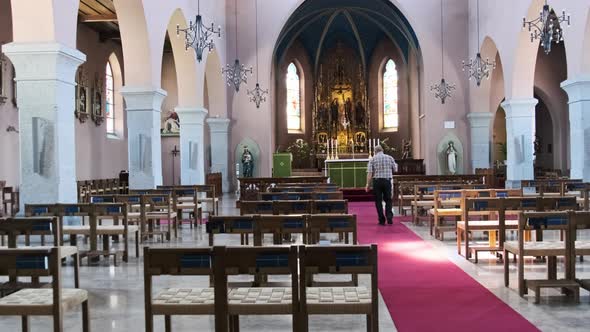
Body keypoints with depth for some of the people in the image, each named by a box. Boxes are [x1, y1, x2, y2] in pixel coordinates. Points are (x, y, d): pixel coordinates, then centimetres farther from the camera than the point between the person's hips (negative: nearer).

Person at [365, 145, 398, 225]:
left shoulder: (373, 159, -1)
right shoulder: (390, 158, 4)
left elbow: (369, 173, -8)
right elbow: (395, 170, 6)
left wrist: (368, 184, -6)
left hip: (377, 181, -1)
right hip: (387, 180, 1)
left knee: (378, 201, 6)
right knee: (388, 200, 12)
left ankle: (382, 220, 5)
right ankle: (389, 218, -4)